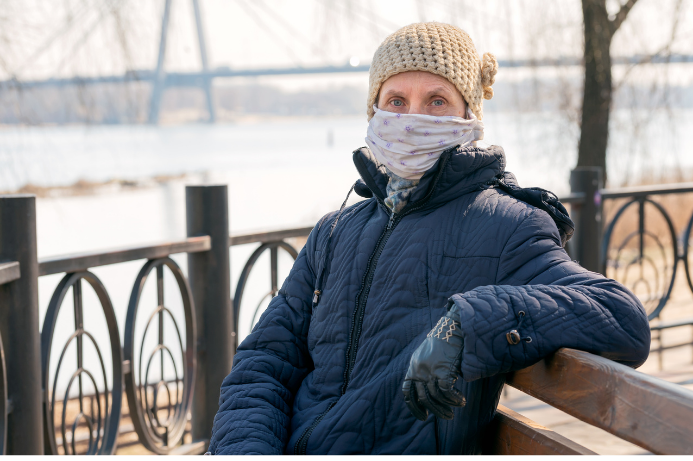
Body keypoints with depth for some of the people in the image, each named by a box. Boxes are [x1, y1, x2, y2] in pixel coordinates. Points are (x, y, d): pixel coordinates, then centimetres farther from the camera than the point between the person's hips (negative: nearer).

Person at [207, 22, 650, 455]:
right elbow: (265, 360, 14)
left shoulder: (505, 228, 1)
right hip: (292, 447, 4)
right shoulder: (335, 234, 18)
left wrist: (468, 325, -23)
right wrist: (246, 444, -6)